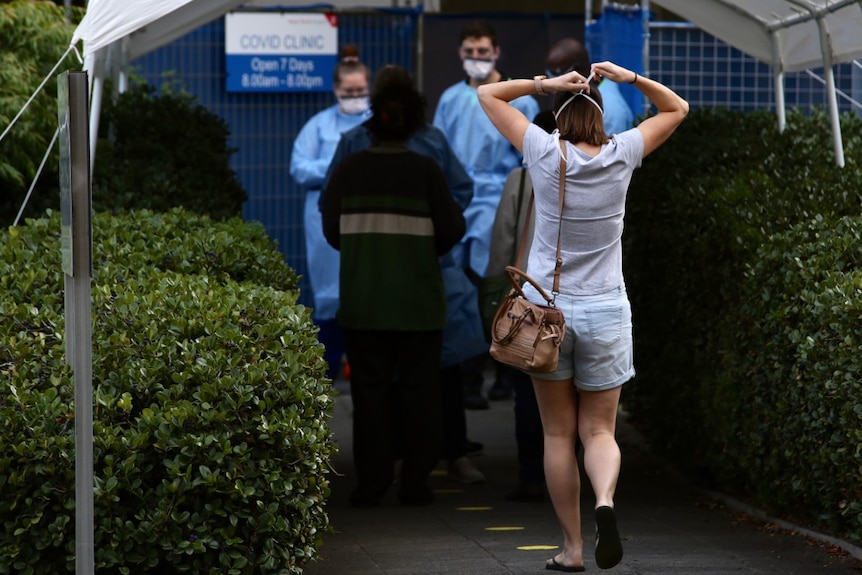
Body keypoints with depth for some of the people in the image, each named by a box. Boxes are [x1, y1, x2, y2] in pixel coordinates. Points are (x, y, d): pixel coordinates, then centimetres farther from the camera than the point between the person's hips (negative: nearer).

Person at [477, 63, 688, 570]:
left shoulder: (546, 153, -8)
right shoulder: (621, 154, -4)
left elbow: (488, 94, 3)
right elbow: (677, 109, 12)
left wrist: (545, 84, -5)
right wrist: (630, 78, 1)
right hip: (605, 312, 1)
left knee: (559, 433, 8)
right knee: (600, 430, 7)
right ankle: (605, 501, -23)